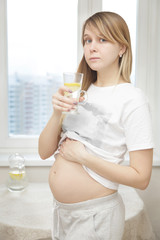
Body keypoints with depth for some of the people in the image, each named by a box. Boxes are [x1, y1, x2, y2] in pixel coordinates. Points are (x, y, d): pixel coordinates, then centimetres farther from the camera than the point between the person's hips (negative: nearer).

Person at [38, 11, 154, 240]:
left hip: (95, 214, -5)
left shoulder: (132, 99, -15)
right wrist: (57, 113, -17)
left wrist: (83, 156, -20)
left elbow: (141, 178, -19)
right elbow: (44, 151, -1)